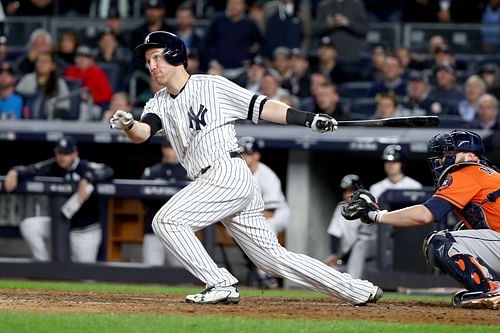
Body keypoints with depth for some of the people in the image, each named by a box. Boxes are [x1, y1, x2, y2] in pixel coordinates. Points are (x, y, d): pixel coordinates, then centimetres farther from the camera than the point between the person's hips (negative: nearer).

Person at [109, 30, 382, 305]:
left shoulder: (212, 86, 2)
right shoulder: (159, 104, 17)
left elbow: (260, 107, 0)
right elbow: (143, 133, -2)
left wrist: (310, 120, -9)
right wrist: (127, 125, -26)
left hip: (228, 173, -7)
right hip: (212, 181, 7)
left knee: (166, 220, -16)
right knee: (275, 259, 7)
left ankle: (221, 285, -13)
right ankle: (360, 291, 13)